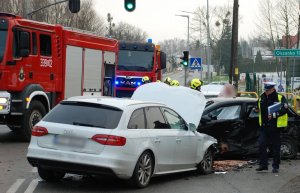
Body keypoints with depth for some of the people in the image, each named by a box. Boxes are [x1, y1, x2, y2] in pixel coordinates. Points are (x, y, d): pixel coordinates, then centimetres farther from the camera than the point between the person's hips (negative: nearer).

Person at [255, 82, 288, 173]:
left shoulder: (280, 98, -6)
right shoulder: (262, 98, 9)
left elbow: (284, 110, -16)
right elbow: (259, 109, 25)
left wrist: (274, 115, -24)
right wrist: (257, 109, 4)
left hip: (275, 127, -4)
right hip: (264, 126, 4)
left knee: (276, 147, 4)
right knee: (261, 145, -2)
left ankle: (275, 166, 13)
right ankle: (263, 164, 8)